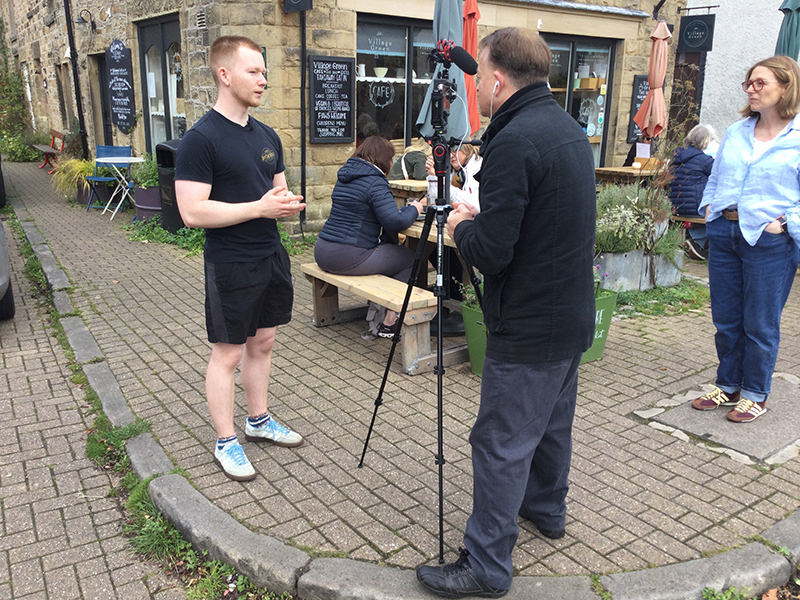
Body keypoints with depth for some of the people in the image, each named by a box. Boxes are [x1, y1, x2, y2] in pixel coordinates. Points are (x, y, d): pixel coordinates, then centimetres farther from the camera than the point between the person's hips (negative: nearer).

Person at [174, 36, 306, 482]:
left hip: (271, 257, 7)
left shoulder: (268, 136, 10)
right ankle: (226, 442, 19)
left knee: (262, 343, 17)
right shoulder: (201, 139, -14)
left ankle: (259, 421, 34)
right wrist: (259, 207, -23)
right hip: (230, 265, -7)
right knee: (228, 354, 4)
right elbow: (193, 211, -20)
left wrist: (288, 203, -5)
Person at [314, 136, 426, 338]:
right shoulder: (375, 182, -12)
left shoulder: (345, 176, 16)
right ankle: (389, 323, 5)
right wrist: (414, 209, 1)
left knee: (384, 248, 28)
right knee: (410, 258, 4)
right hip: (347, 257, -9)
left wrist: (406, 209, 19)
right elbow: (395, 222, -19)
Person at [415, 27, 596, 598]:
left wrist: (462, 226, -4)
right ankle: (547, 508, 45)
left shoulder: (513, 142, -22)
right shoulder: (570, 129, 9)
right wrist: (481, 218, 11)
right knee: (552, 421, 25)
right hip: (573, 315, 10)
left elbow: (490, 251, -24)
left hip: (527, 330, -10)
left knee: (501, 444, 1)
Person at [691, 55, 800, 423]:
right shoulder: (736, 133, 11)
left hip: (769, 241, -5)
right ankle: (728, 385, 29)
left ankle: (755, 394, 22)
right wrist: (710, 205, 7)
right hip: (723, 232, 5)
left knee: (760, 323, 5)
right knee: (726, 318, 12)